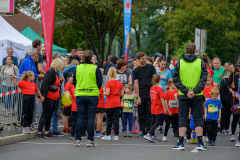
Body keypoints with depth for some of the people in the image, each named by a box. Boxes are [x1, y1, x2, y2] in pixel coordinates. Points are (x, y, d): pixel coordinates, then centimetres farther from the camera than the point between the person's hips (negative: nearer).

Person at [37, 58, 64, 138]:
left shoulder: (55, 73, 16)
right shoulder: (50, 73, -15)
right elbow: (45, 85, -22)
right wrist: (44, 96, -26)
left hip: (54, 98, 10)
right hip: (48, 98, -10)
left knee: (50, 115, 12)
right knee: (45, 114, -9)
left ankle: (47, 132, 17)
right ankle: (39, 132, -8)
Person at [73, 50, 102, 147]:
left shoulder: (77, 68, 1)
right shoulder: (95, 68, -5)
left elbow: (74, 82, 9)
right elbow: (100, 83, 0)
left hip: (80, 95, 2)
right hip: (93, 95, -2)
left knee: (80, 117, 6)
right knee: (91, 117, 2)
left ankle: (78, 139, 4)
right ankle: (90, 140, 2)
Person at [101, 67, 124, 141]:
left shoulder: (108, 83, -11)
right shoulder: (119, 83, 4)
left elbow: (107, 93, -19)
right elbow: (122, 94, 6)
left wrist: (103, 93, 1)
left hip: (109, 104, -4)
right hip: (117, 104, 4)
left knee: (109, 119, 4)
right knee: (116, 119, 4)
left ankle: (108, 135, 9)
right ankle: (116, 135, 2)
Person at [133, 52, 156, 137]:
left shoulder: (151, 67, 4)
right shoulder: (136, 71, 6)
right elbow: (136, 84, 2)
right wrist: (138, 97, -4)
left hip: (150, 94, -1)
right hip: (141, 95, 1)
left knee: (149, 114, -2)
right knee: (141, 114, 5)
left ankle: (148, 130, 2)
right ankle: (142, 130, 13)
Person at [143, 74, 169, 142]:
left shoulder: (152, 88, 5)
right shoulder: (160, 89, -17)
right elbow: (162, 101, -18)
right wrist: (167, 110, -13)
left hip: (153, 108, 8)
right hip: (159, 109, -8)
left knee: (153, 122, 18)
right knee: (157, 123, -5)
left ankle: (152, 136, 26)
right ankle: (149, 135, -17)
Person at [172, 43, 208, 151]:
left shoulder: (179, 63, 1)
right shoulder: (201, 63, 0)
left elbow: (176, 80, -4)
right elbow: (204, 79, -7)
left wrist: (185, 91, -8)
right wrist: (195, 91, -12)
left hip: (183, 96, 0)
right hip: (198, 96, 0)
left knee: (183, 119, 6)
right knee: (198, 119, 6)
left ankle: (181, 143, 4)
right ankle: (200, 143, 3)